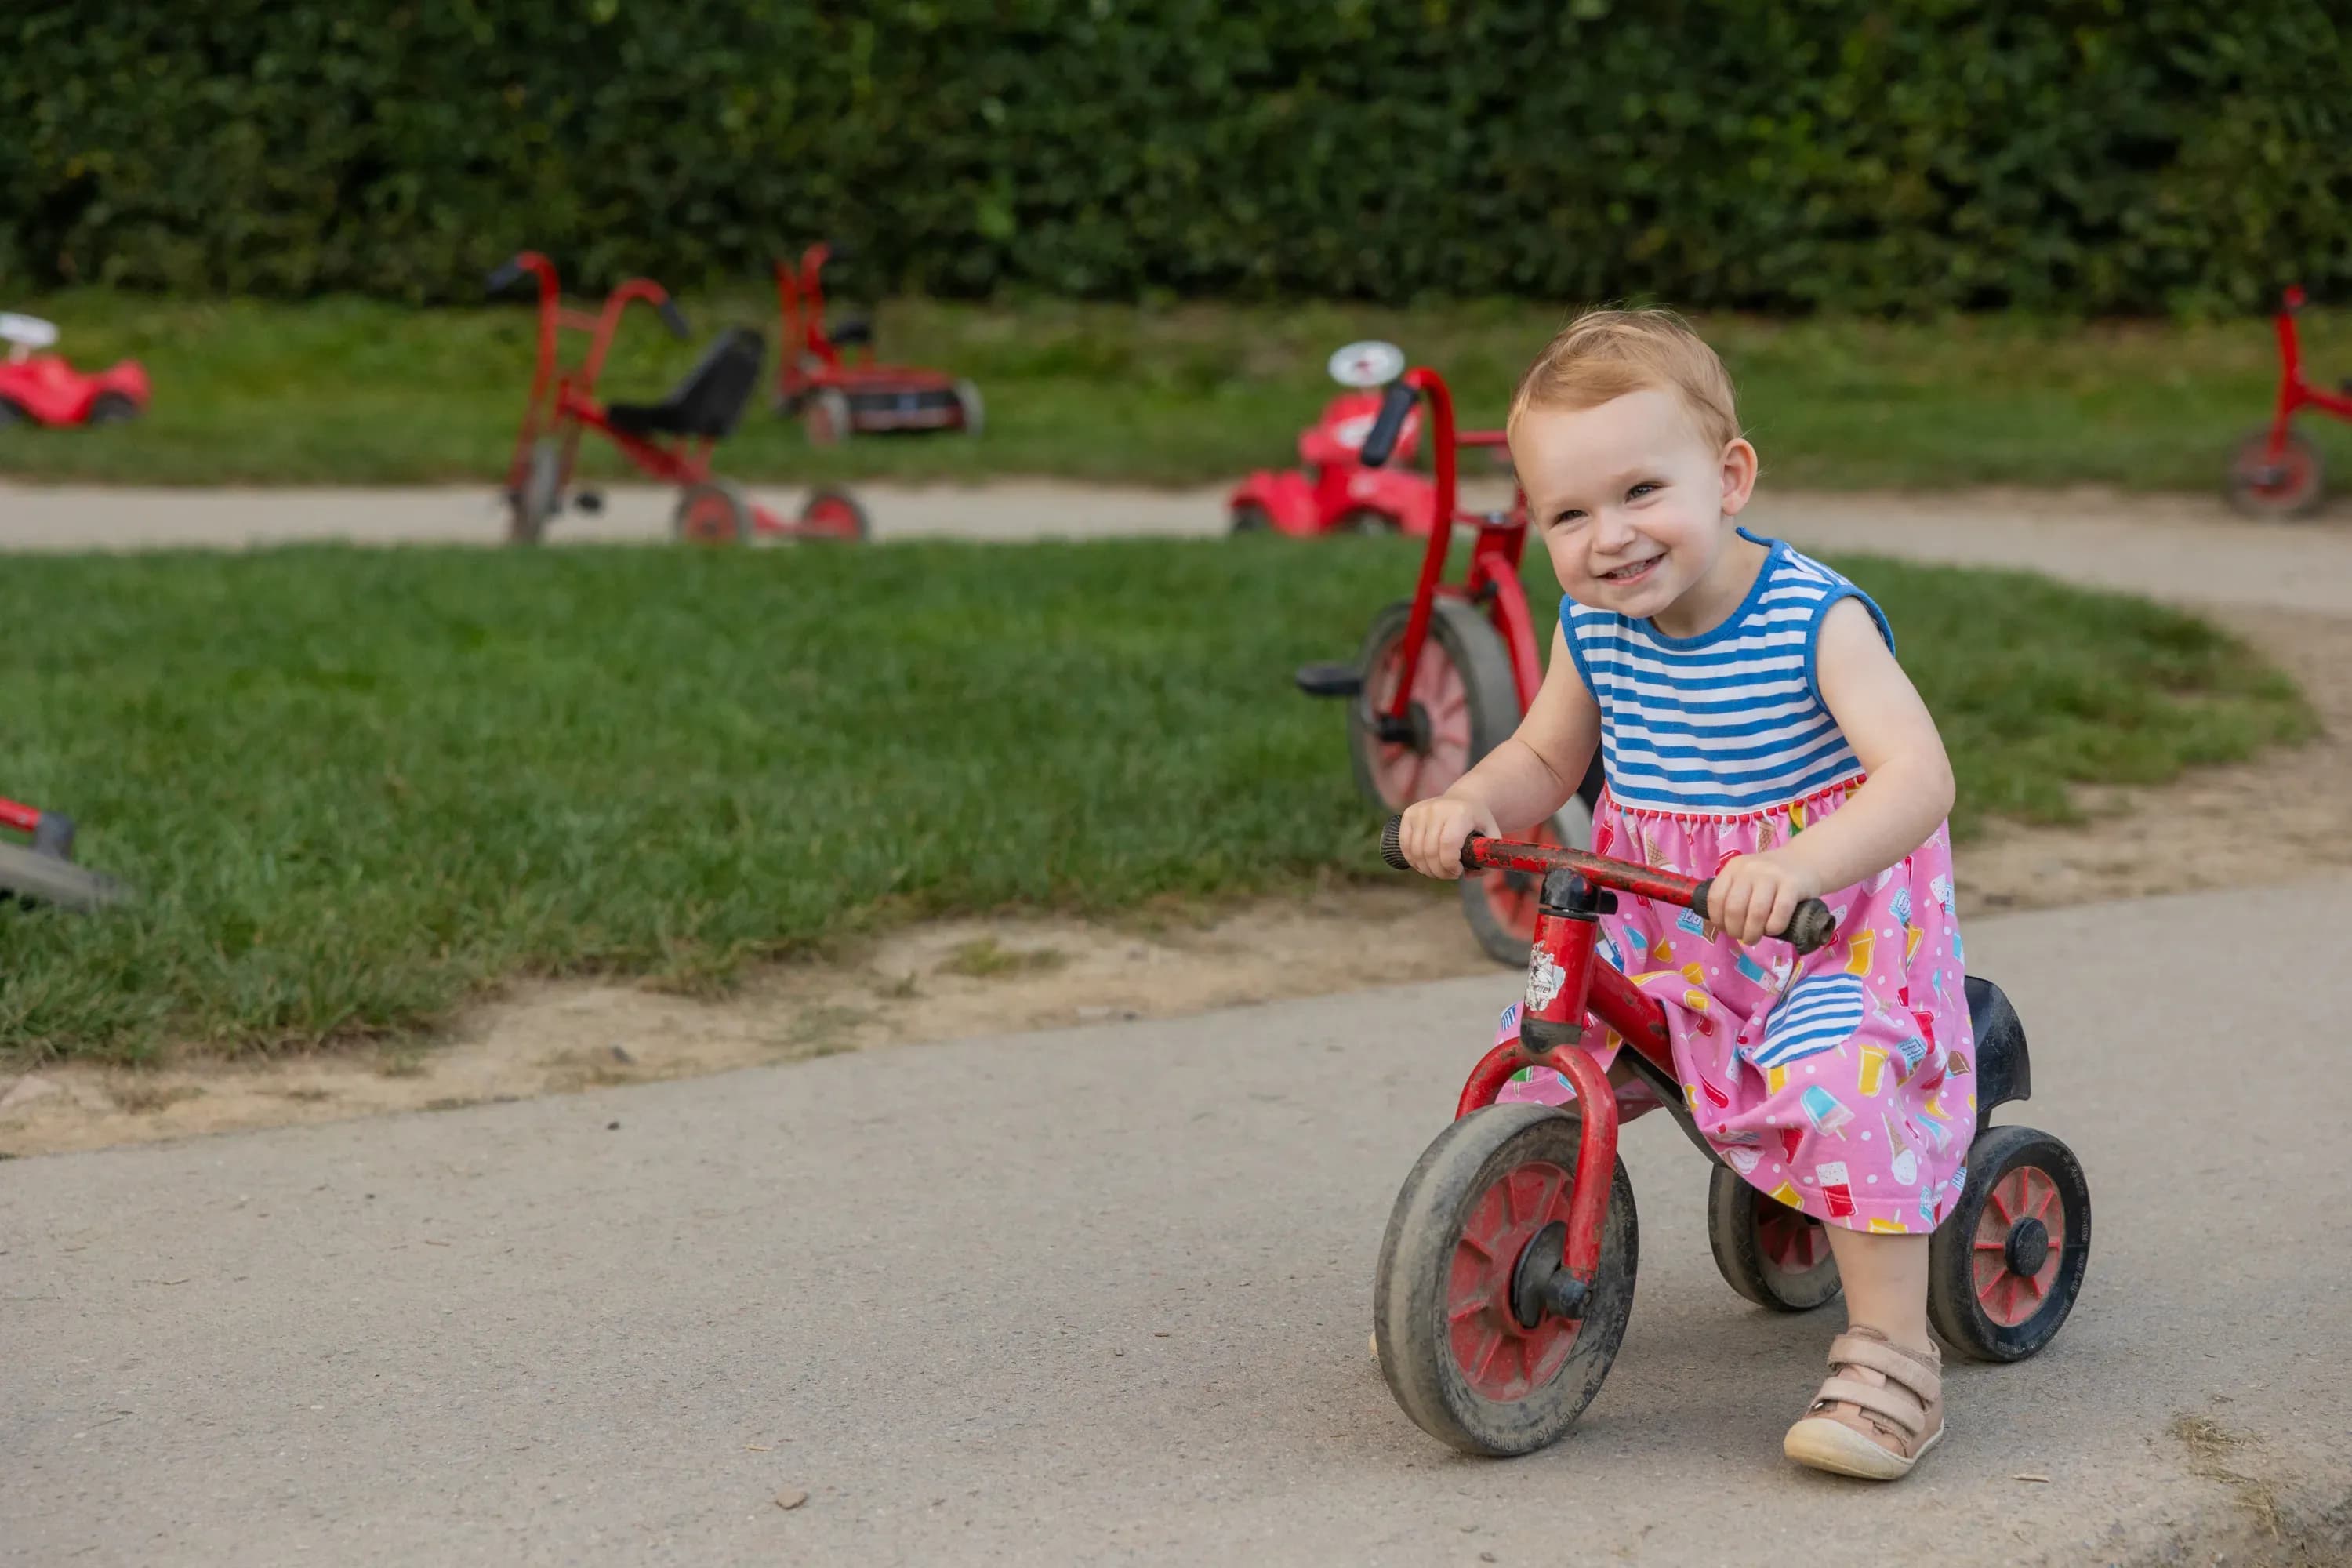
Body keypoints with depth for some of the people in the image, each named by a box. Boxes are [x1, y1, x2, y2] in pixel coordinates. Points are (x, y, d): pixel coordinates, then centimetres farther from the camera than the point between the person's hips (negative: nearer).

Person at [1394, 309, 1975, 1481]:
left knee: (1842, 1079, -28)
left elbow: (1918, 776, -32)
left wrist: (1798, 868, -50)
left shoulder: (1818, 620, -21)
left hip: (1831, 928, -6)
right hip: (1654, 925, 6)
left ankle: (1889, 1352, -16)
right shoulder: (1593, 630, -3)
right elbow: (1544, 759, 13)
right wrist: (1469, 804, -11)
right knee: (1537, 1061, -1)